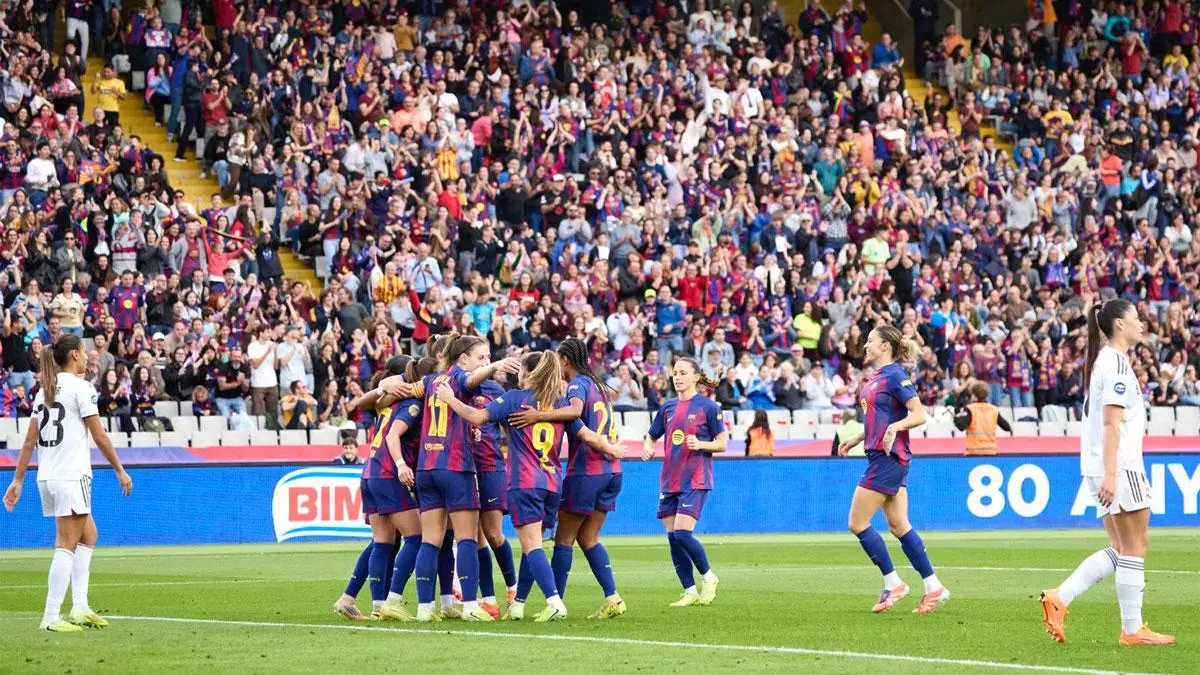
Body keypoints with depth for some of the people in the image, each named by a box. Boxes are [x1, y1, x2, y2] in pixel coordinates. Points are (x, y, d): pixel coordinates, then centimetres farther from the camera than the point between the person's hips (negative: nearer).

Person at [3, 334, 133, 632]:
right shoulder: (80, 387, -9)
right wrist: (120, 470, 0)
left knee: (88, 536, 17)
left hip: (47, 477, 8)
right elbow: (99, 436, -9)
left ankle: (79, 607, 11)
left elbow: (30, 439, 13)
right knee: (67, 546, -5)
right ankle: (51, 617, -9)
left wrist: (18, 480, 14)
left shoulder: (46, 389, 13)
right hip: (72, 475, -8)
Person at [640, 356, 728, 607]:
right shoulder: (668, 407, 12)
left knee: (682, 534, -17)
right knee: (673, 538, 2)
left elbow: (722, 443, -1)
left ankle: (708, 577, 6)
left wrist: (700, 444, -19)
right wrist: (647, 447, -1)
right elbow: (651, 436, 22)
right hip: (669, 481, 6)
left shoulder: (708, 406, -4)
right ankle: (690, 592, 10)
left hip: (695, 480, -6)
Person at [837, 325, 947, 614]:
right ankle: (933, 587, 11)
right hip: (882, 457, 10)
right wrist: (855, 439, 21)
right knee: (899, 526, 10)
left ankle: (893, 583, 1)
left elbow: (919, 415, -18)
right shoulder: (877, 377, 15)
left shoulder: (895, 376, -14)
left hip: (889, 458, -10)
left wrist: (894, 427, -33)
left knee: (858, 523, -6)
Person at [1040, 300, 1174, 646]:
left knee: (1120, 549, 12)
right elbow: (1111, 423, -19)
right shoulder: (1117, 363, -13)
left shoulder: (1104, 361, 17)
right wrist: (1110, 475, -23)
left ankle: (1058, 599, 3)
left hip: (1112, 468, 10)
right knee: (1134, 547, -3)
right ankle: (1132, 629, 1)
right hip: (1120, 466, -10)